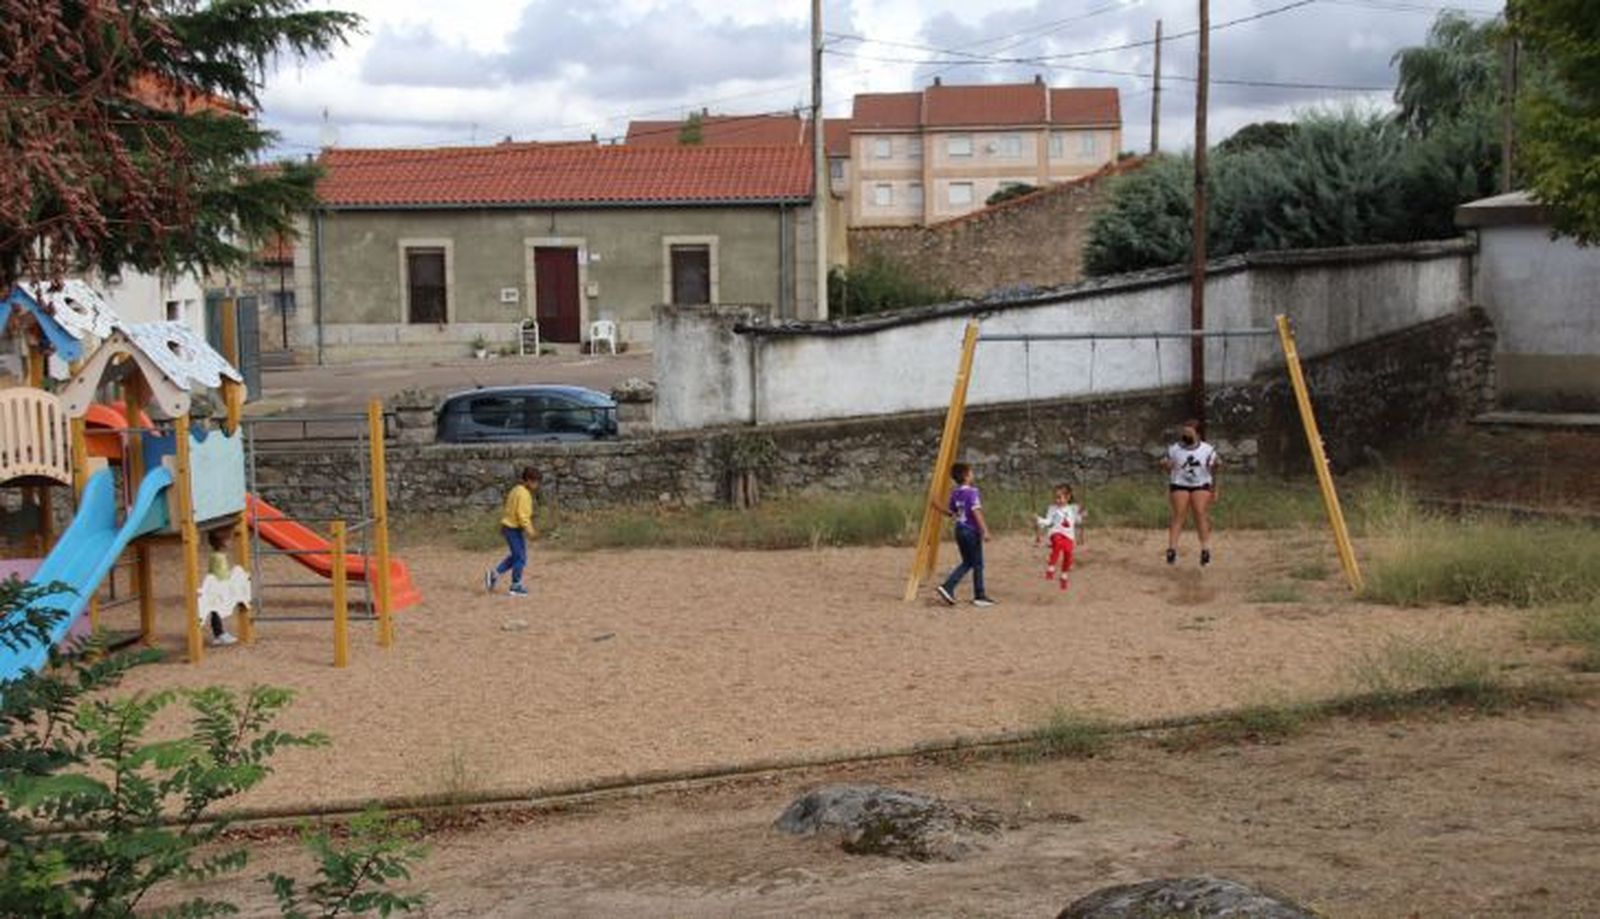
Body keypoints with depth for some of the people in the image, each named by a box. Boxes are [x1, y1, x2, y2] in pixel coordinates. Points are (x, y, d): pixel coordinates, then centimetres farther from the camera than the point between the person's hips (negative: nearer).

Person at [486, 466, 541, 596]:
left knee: (515, 556, 19)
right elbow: (522, 514, -23)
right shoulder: (524, 494, -18)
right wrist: (529, 530, -21)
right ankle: (515, 586, 6)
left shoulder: (516, 490, 13)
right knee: (520, 557, -1)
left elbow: (507, 509, 19)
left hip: (508, 526, 10)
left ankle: (495, 573, 18)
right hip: (514, 528, -10)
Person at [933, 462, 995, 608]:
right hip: (971, 530, -7)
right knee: (977, 564, 5)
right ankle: (979, 596, 11)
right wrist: (985, 530, -24)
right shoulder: (972, 492, -14)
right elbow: (976, 512, -22)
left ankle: (947, 587, 4)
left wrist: (939, 508, 21)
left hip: (960, 530, 7)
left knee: (967, 562, 17)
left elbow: (951, 512, 8)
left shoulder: (955, 493, 7)